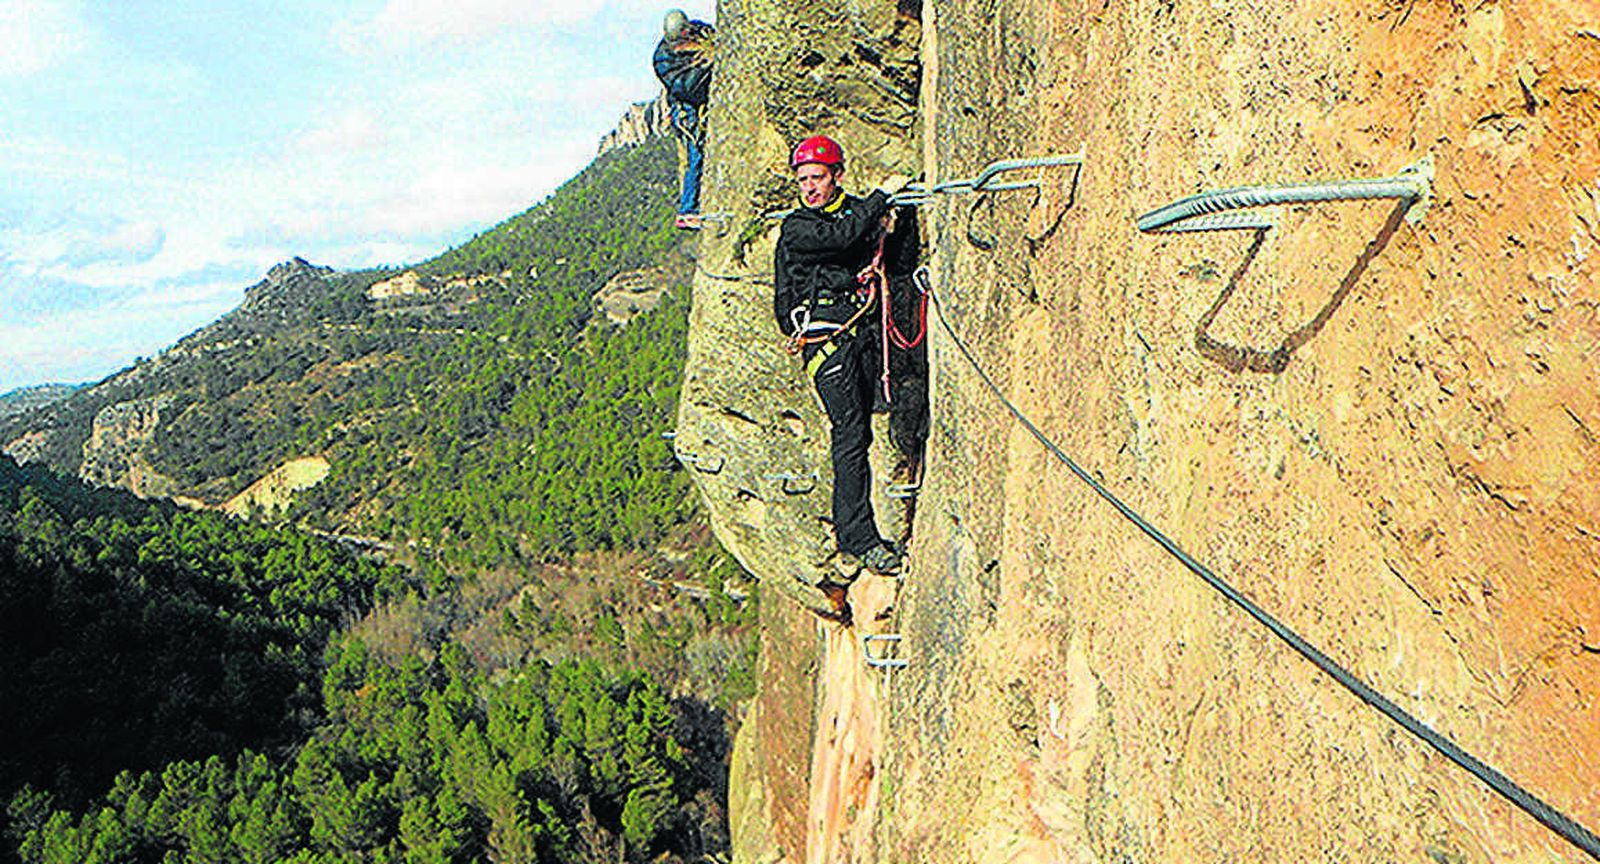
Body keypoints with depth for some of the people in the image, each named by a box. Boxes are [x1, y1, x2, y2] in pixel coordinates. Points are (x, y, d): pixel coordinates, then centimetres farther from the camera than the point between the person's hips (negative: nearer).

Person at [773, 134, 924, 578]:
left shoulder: (860, 210, 18)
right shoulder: (796, 228, 3)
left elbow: (900, 267, 16)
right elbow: (839, 237, -18)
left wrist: (906, 215, 4)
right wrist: (883, 195, -10)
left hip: (865, 330, 5)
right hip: (825, 333, -5)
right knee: (851, 432, -14)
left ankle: (850, 539, 5)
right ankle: (860, 541, -13)